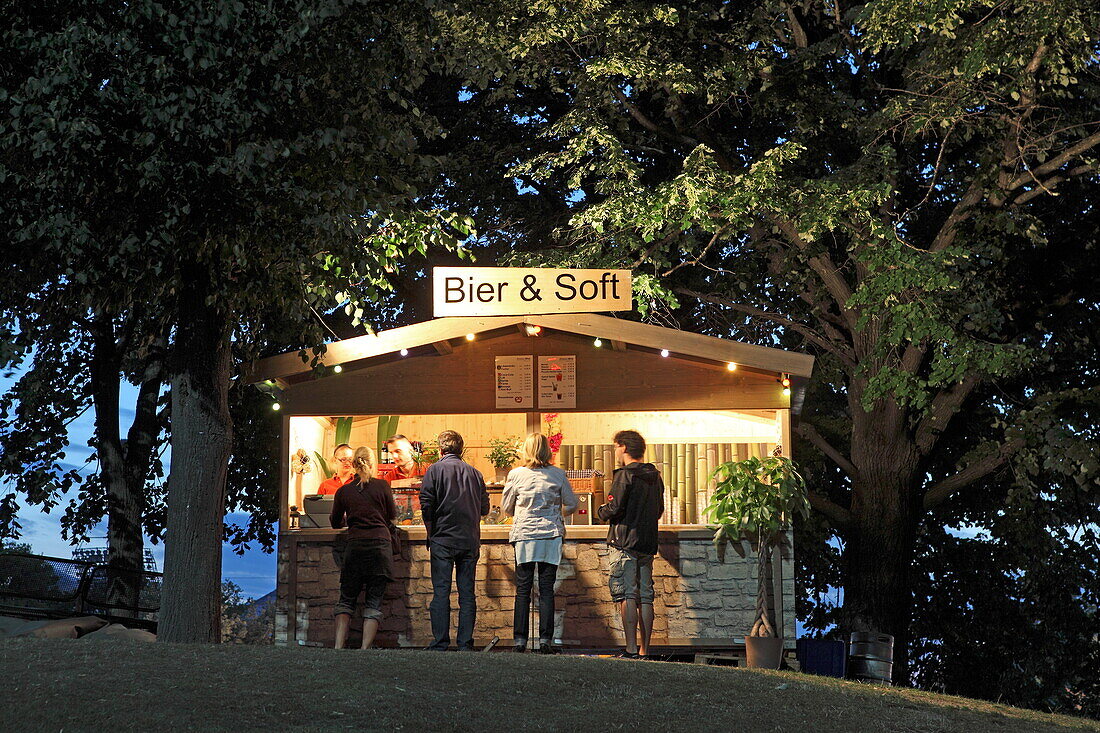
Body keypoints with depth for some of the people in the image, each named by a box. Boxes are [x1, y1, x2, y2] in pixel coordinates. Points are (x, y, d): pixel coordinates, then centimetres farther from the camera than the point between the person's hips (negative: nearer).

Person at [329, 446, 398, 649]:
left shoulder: (343, 491, 3)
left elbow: (336, 523, 15)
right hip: (381, 544, -1)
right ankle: (365, 649, -7)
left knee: (346, 600, 8)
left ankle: (338, 647, -5)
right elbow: (392, 515, 11)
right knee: (374, 601, 2)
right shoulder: (382, 486, -1)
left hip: (355, 546, 1)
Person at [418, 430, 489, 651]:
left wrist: (431, 531, 5)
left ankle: (440, 643, -4)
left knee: (441, 592, -1)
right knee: (467, 593, 6)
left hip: (443, 539, -3)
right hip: (470, 540, 3)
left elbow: (426, 504, -9)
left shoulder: (435, 470, -3)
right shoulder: (474, 473, 7)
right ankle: (465, 643, 4)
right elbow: (485, 508, 10)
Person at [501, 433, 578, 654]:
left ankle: (520, 639, 1)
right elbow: (571, 505, 6)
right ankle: (545, 639, 0)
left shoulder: (516, 474, -2)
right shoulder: (558, 475, -2)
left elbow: (506, 507, 7)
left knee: (523, 590, 4)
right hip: (551, 535, 0)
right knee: (547, 589, 3)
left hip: (524, 536, 0)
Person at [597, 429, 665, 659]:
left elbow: (615, 507, -16)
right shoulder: (655, 476, 14)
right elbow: (659, 510, 19)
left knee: (627, 596, -8)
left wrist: (601, 512, 4)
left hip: (624, 540, -7)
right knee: (645, 597, 8)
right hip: (648, 542, 7)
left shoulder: (624, 475, -9)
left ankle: (631, 649, -13)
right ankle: (644, 650, 8)